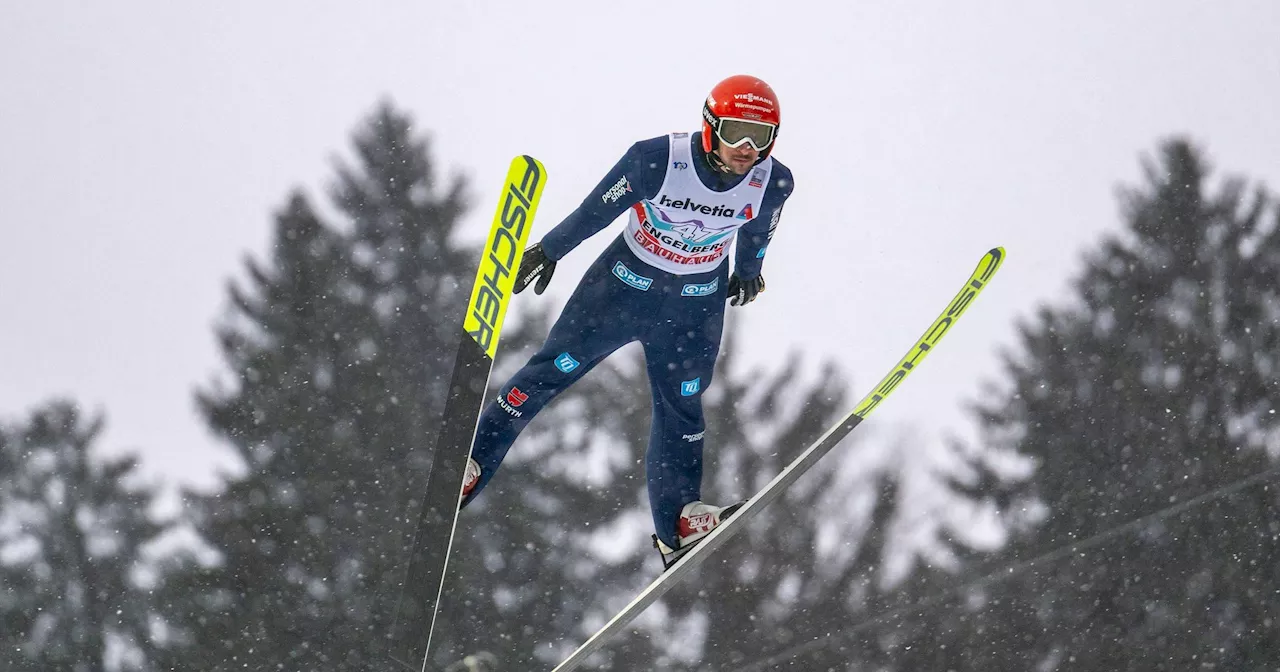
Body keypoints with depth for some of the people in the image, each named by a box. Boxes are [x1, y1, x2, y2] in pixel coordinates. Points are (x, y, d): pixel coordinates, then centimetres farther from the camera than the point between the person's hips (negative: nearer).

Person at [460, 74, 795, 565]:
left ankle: (678, 525, 14)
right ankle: (471, 462, 14)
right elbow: (598, 209, -14)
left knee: (680, 408, 9)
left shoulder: (773, 183, -19)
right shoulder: (657, 160, -30)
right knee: (552, 370, 3)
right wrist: (548, 251, -1)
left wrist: (748, 273, 23)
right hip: (626, 281, -2)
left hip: (695, 305, 2)